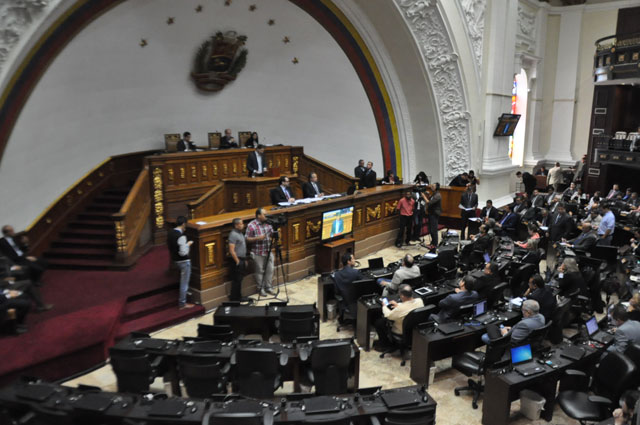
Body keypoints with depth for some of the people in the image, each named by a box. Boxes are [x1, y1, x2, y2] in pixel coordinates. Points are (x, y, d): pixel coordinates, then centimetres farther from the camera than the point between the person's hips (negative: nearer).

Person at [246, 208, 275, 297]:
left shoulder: (268, 223, 7)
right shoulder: (251, 225, -10)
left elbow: (272, 234, 18)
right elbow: (247, 239, -10)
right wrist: (257, 238, -22)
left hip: (269, 252, 5)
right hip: (258, 253, -5)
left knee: (270, 270, 8)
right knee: (260, 271, 4)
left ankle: (268, 287, 22)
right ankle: (261, 289, 17)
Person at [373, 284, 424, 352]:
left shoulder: (401, 308, -35)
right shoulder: (420, 301, -18)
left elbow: (389, 316, -15)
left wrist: (384, 306, 4)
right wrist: (398, 305, 8)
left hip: (402, 333, -7)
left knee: (378, 322, 7)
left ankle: (385, 345, 24)